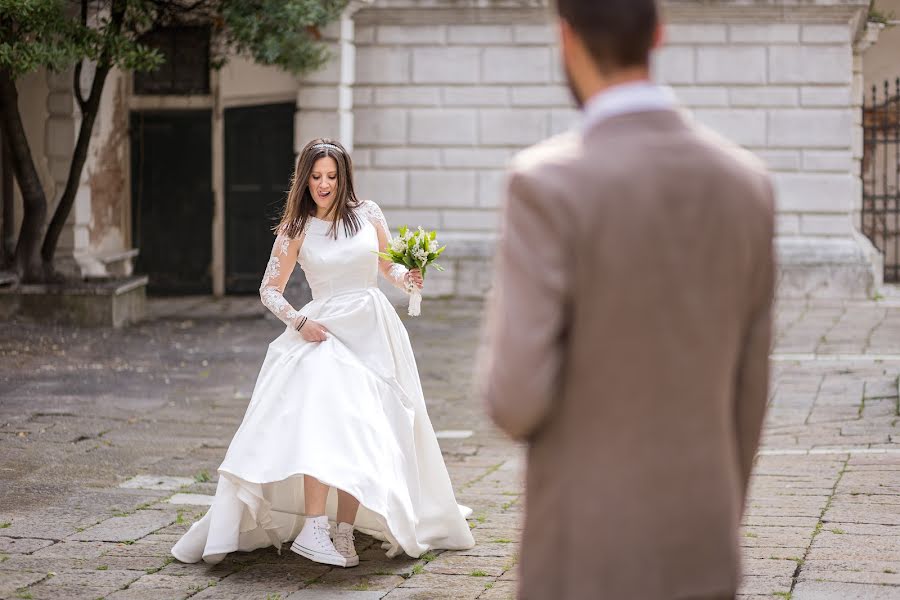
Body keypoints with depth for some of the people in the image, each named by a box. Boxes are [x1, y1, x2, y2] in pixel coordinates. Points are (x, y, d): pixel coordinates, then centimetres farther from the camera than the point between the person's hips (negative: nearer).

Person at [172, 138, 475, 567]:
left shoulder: (367, 214, 6)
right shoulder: (296, 230, 2)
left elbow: (389, 266, 16)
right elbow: (270, 290, 7)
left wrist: (407, 278, -6)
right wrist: (299, 322, -9)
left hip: (373, 333, 3)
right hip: (325, 333, -3)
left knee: (362, 435, -1)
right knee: (322, 422, -25)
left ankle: (344, 531, 3)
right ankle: (314, 529, -30)